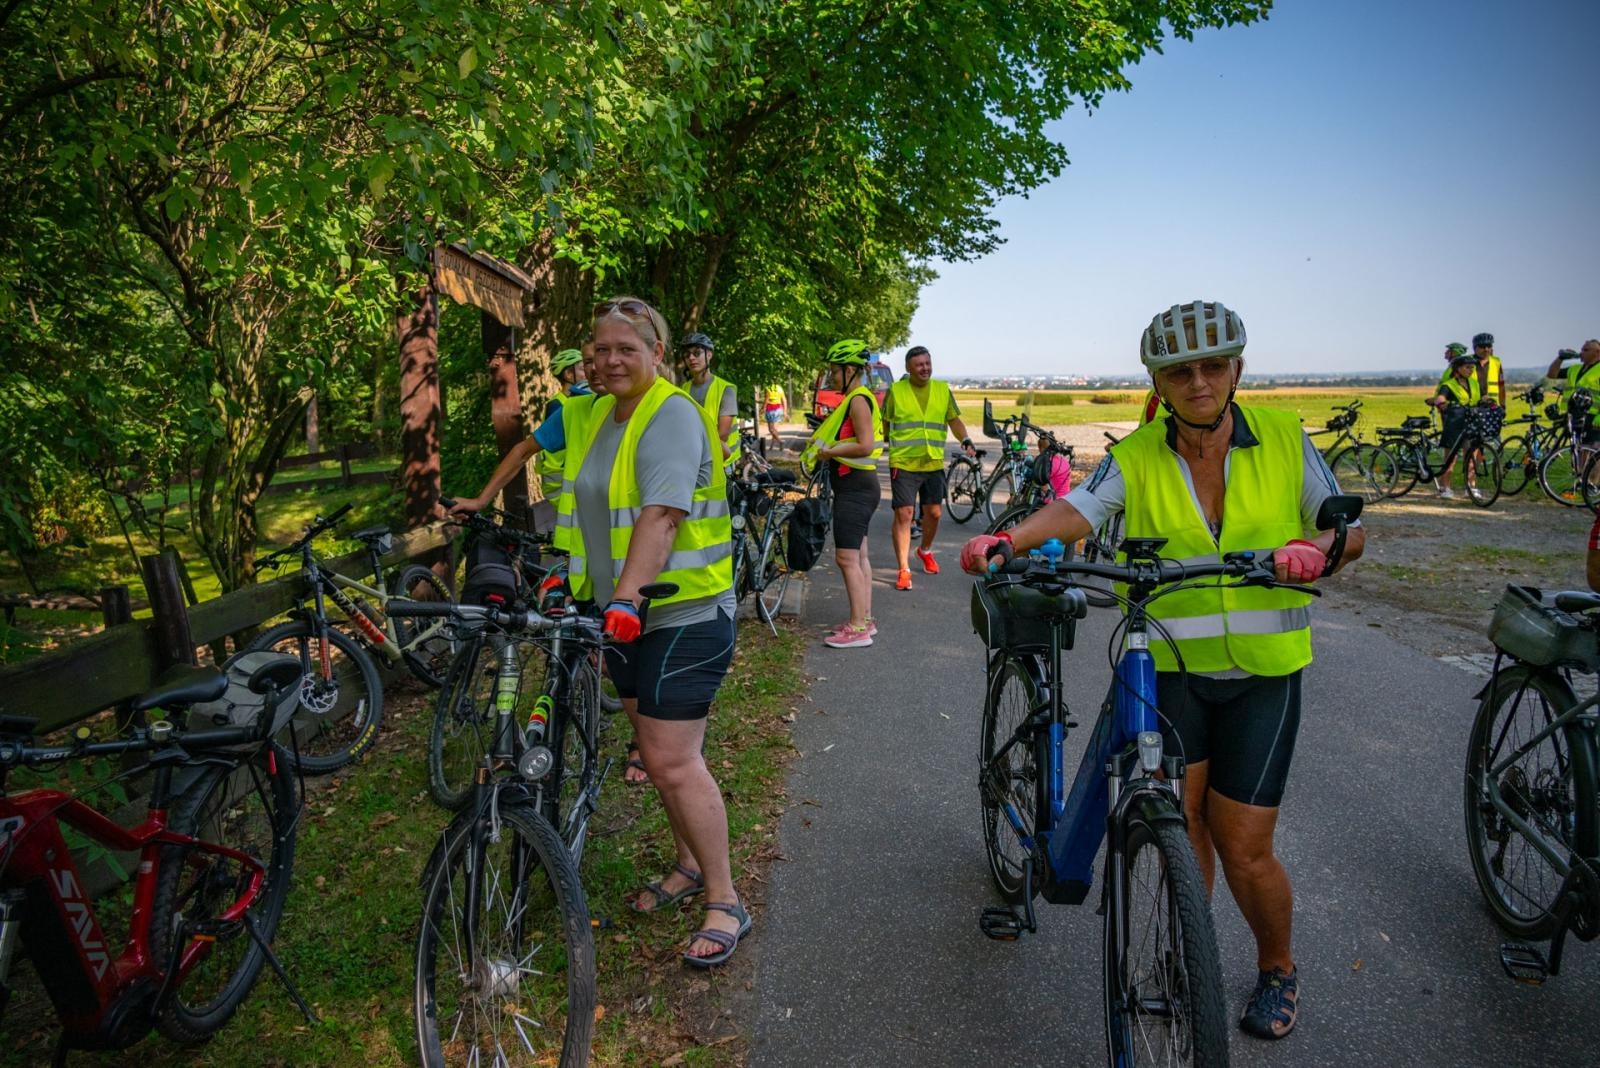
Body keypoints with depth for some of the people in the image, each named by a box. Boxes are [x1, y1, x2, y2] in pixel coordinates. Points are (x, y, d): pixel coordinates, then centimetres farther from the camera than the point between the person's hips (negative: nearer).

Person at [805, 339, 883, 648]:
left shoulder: (858, 399, -15)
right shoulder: (857, 398, 16)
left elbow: (866, 445, -24)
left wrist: (829, 452, -15)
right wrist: (823, 443, 10)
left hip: (855, 487, -11)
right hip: (857, 486, 11)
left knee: (846, 557, -9)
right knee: (859, 556, 14)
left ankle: (858, 628, -5)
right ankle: (865, 620, 22)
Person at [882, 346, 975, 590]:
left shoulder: (943, 390, 7)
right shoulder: (896, 390, -2)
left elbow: (954, 420, 11)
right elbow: (884, 423, 6)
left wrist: (966, 441, -3)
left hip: (934, 463, 4)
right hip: (903, 464, -4)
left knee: (933, 512, 14)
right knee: (903, 514, -7)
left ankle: (925, 550, 42)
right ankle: (904, 570, -1)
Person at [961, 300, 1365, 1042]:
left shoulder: (1284, 439, -1)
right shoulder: (1137, 457, -4)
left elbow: (1348, 529, 2)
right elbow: (1077, 509, -20)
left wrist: (1316, 548, -22)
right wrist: (1007, 539, -39)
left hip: (1262, 672, 0)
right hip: (1167, 666, 0)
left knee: (1244, 848, 3)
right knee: (1183, 818, 0)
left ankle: (1277, 968, 33)